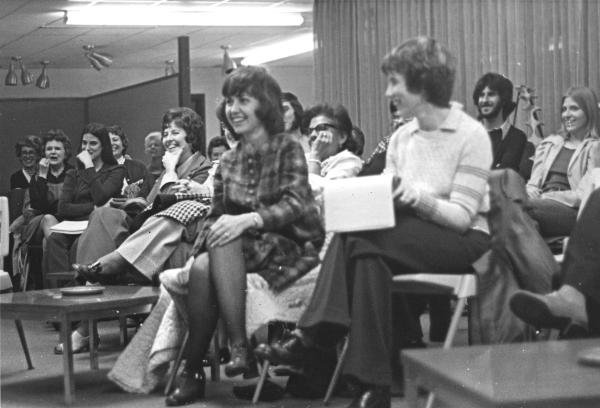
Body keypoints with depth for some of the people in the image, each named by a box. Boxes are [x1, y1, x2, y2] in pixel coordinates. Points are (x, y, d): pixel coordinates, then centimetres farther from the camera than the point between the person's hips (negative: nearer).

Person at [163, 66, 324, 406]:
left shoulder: (288, 149, 0)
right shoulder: (229, 162, 15)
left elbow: (295, 204, -13)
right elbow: (217, 215, 13)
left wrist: (249, 219, -30)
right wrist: (211, 234, -10)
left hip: (289, 248, -4)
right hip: (235, 252, 4)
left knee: (225, 240, -32)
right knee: (201, 268, -29)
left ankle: (239, 345, -34)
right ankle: (192, 370, -27)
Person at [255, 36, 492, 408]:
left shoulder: (472, 134, -8)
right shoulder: (401, 138, 11)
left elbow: (463, 216, -14)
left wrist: (419, 199, -32)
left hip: (464, 245, -5)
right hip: (408, 239, 5)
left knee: (360, 240, -29)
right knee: (368, 256, -31)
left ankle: (312, 339, -27)